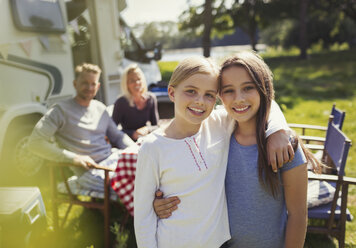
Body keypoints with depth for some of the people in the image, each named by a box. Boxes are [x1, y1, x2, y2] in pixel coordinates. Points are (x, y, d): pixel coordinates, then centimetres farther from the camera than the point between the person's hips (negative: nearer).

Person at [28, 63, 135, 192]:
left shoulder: (100, 108, 20)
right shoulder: (61, 110, -2)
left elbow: (117, 136, 28)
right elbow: (35, 143, -12)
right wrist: (73, 158, -19)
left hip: (114, 158, 7)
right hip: (91, 171, -7)